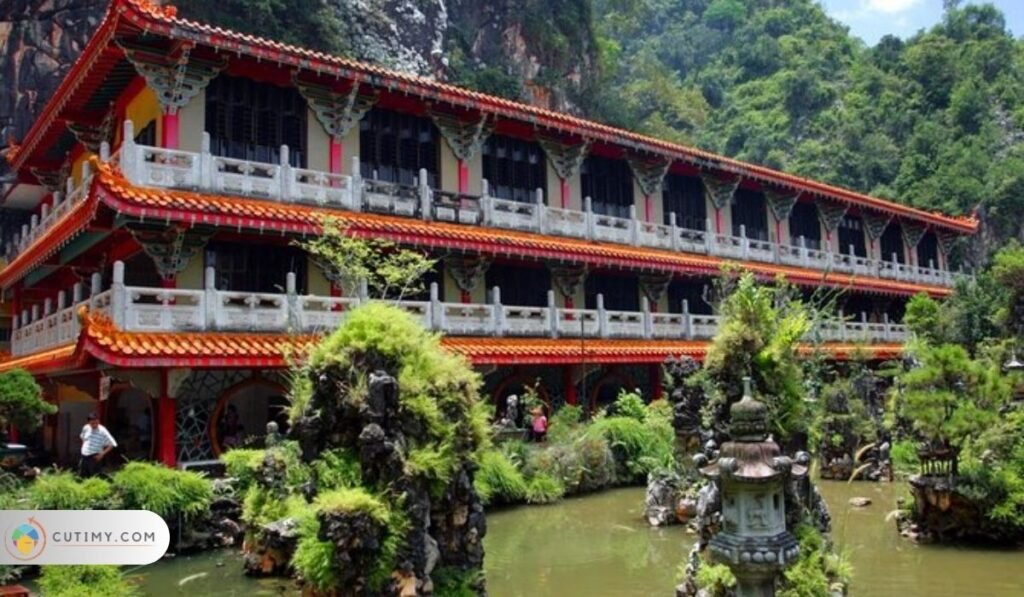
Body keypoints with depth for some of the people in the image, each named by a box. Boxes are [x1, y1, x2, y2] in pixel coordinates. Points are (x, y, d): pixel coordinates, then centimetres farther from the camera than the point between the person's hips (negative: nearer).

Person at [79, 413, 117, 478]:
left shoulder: (102, 431, -15)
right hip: (84, 457, 6)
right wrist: (83, 446, 11)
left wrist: (102, 454, -18)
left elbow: (112, 444, -15)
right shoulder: (86, 428, 1)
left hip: (95, 458, -6)